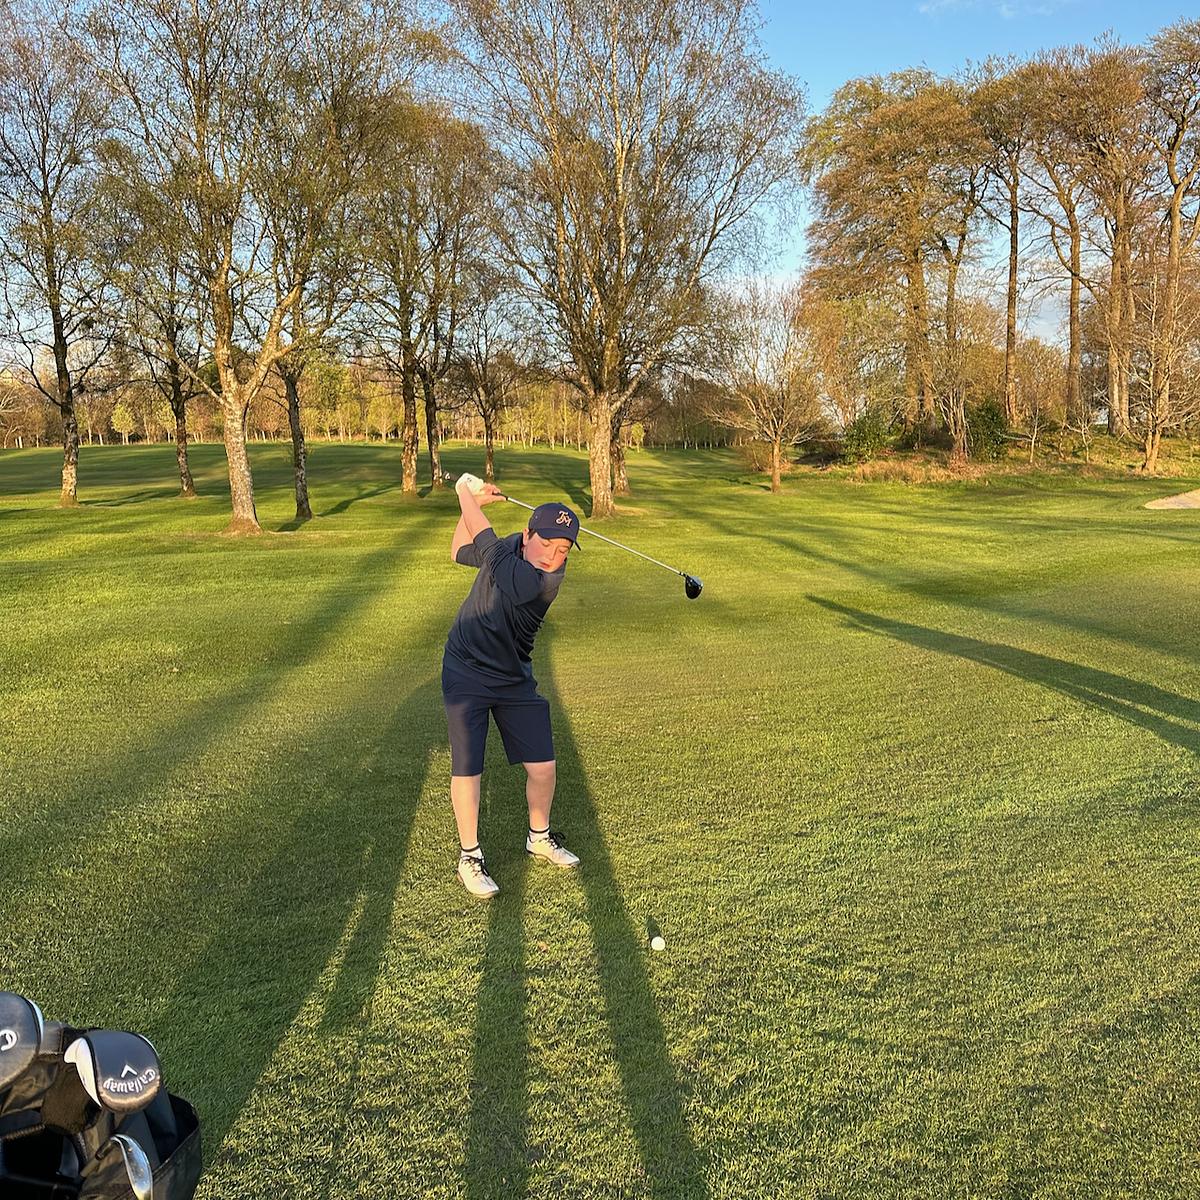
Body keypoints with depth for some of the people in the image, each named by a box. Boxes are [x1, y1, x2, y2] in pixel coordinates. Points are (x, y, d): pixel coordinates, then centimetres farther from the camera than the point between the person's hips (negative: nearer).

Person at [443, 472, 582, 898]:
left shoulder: (544, 580, -23)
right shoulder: (510, 547, -10)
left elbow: (484, 541, -22)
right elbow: (460, 551, 11)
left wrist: (466, 494, -9)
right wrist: (474, 503, -2)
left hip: (514, 679, -1)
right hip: (466, 673, 1)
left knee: (542, 766, 5)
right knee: (467, 768, -3)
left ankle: (539, 837, 34)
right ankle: (469, 855, 18)